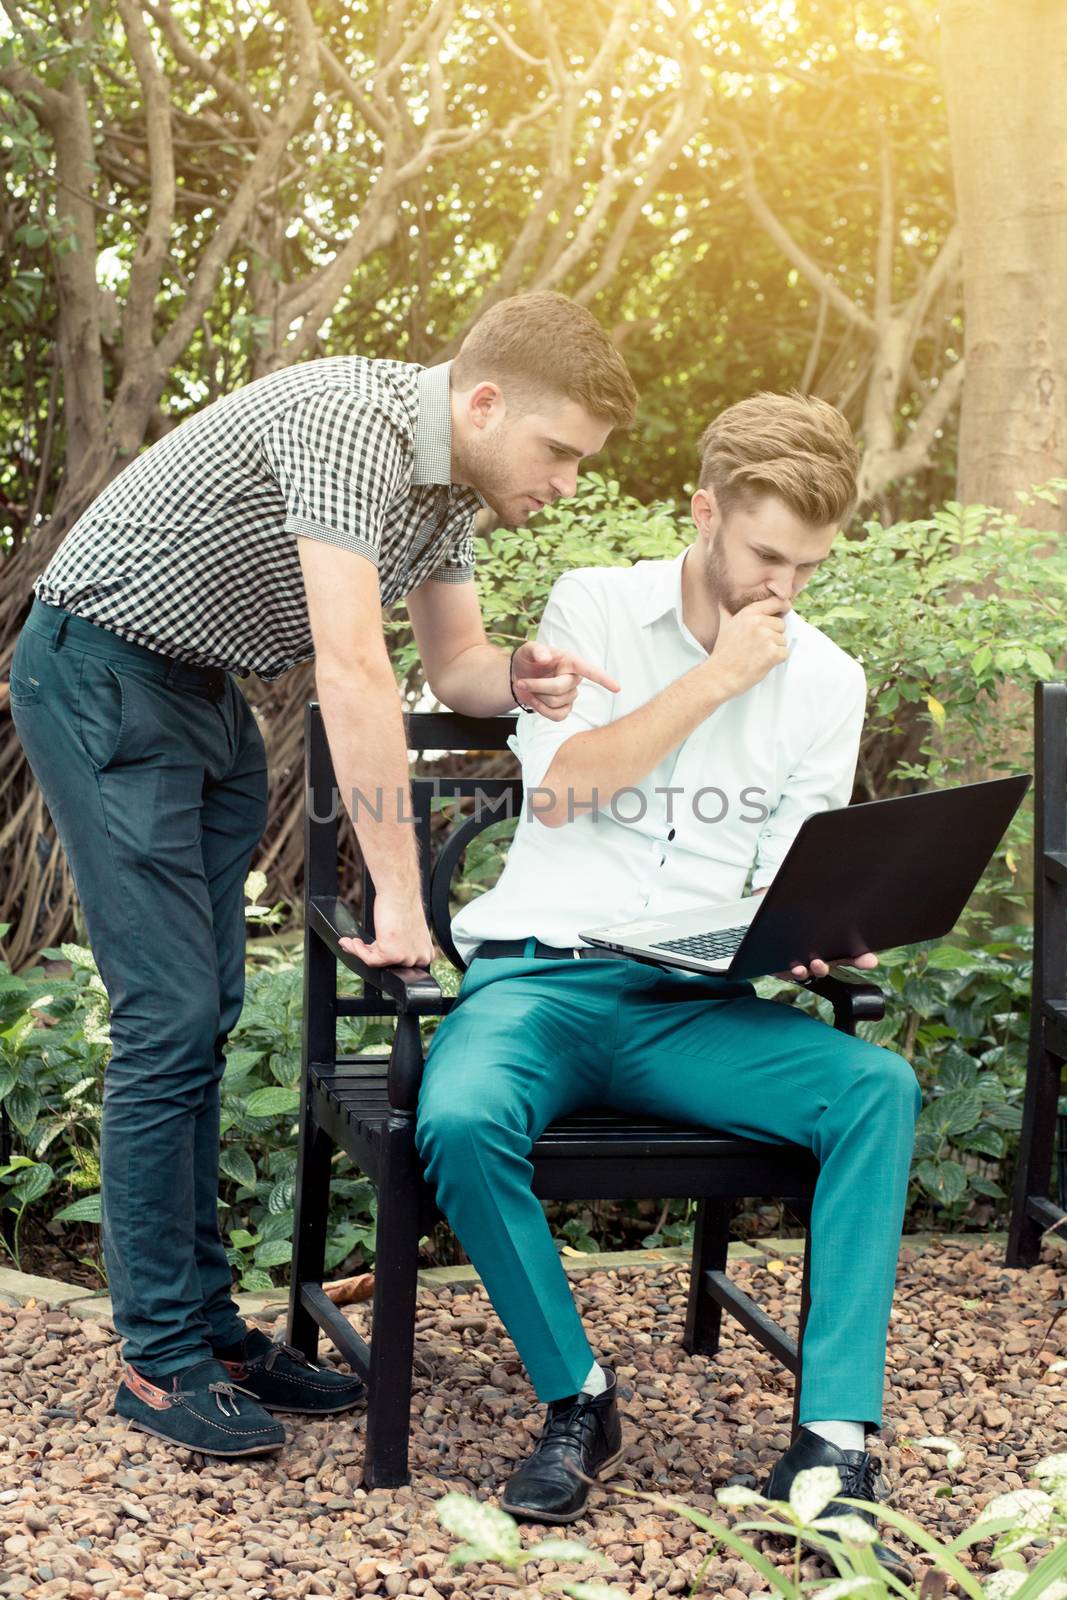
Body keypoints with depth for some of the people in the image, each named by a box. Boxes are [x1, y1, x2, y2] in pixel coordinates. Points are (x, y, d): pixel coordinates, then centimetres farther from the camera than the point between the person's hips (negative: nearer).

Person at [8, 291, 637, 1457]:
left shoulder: (452, 478, 1)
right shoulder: (352, 421, -28)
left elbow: (452, 665, 10)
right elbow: (352, 671, -34)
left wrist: (518, 680, -15)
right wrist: (398, 896, -33)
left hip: (207, 686, 9)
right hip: (103, 673, -9)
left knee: (208, 1014, 10)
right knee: (168, 1017, -10)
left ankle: (204, 1320, 18)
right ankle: (161, 1358, -1)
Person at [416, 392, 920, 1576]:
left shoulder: (827, 681, 11)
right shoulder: (595, 608, 3)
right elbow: (558, 789, -10)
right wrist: (716, 678, -10)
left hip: (696, 1002, 2)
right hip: (542, 975, -2)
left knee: (879, 1088, -26)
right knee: (461, 1123, -34)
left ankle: (835, 1435, -25)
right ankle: (576, 1400, -10)